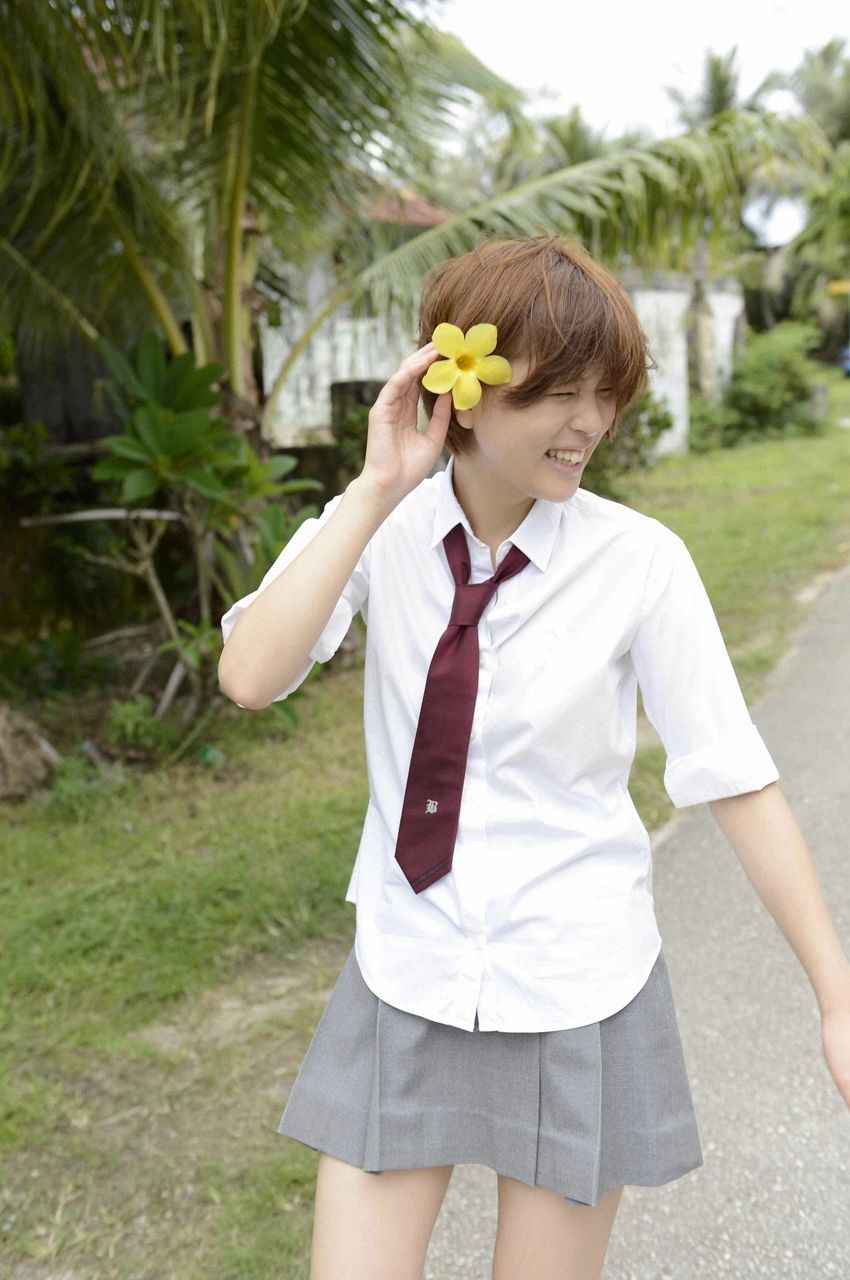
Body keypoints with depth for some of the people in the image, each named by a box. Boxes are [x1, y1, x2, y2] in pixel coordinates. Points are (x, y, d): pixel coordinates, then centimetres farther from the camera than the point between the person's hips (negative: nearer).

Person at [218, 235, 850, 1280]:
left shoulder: (639, 560, -14)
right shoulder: (376, 530, -8)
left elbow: (732, 776, -10)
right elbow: (248, 679, -22)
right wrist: (377, 492, -25)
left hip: (575, 997, -1)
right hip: (403, 988, 2)